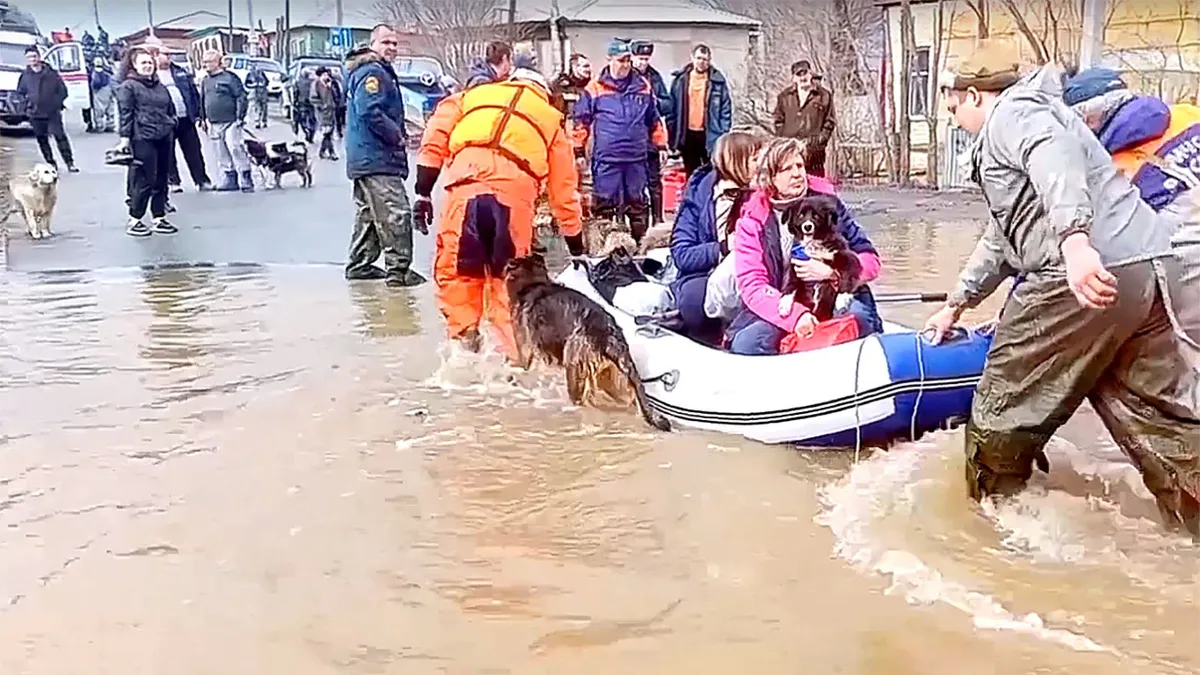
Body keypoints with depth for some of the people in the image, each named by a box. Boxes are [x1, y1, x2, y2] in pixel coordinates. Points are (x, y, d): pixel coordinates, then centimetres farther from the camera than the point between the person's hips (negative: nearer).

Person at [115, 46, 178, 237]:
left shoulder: (160, 86, 17)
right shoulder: (128, 86, -2)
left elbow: (171, 110, 24)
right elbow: (124, 113, -8)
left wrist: (171, 127, 19)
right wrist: (125, 138, -14)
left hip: (164, 138, 7)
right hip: (143, 139, -7)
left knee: (161, 180, 9)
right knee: (145, 180, -8)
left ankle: (159, 219, 16)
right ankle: (134, 221, 2)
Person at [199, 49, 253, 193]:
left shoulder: (230, 77, -5)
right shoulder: (206, 81, 15)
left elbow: (241, 98, -8)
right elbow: (202, 101, 22)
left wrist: (240, 117, -12)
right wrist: (204, 119, 17)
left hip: (230, 122, -7)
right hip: (213, 124, 7)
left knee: (236, 149, -12)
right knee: (222, 155, 8)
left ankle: (247, 181, -8)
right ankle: (229, 181, 15)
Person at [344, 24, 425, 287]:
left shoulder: (383, 72, 21)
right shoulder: (372, 72, -13)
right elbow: (369, 112, -24)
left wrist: (399, 135, 12)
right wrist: (397, 136, -15)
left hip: (364, 157, 11)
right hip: (377, 158, -11)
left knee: (369, 214, 18)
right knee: (395, 213, -12)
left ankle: (359, 265, 26)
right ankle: (398, 270, -11)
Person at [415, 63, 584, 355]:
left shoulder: (472, 96, 31)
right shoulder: (552, 120, 31)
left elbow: (435, 139, 15)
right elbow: (564, 190, 32)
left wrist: (423, 191, 14)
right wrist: (576, 244, 38)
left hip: (466, 185, -1)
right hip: (515, 192, 1)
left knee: (455, 269, 10)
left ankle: (464, 337, 1)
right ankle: (514, 354, 11)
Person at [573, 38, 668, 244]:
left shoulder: (643, 86, 8)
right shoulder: (595, 88, -2)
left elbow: (654, 120, 17)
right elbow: (582, 121, 2)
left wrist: (660, 145, 17)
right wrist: (579, 151, 1)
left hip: (636, 158, 3)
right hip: (606, 159, -3)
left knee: (637, 204, 11)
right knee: (604, 204, 1)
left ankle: (641, 241, 19)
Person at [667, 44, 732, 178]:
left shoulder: (718, 81, -3)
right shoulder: (680, 79, 3)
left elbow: (726, 110, -2)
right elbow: (672, 109, 5)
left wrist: (723, 136, -9)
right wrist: (673, 137, 0)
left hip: (710, 136, -3)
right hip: (688, 135, 3)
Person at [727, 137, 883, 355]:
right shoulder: (752, 221, 2)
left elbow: (871, 261, 6)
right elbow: (752, 287, -9)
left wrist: (831, 271, -14)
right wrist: (795, 316, -26)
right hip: (783, 310, 0)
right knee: (744, 344, -29)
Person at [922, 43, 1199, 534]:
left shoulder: (1012, 112, 2)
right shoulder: (1025, 115, 34)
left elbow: (1054, 155, -25)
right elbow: (1004, 239, 42)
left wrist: (1074, 240, -40)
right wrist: (956, 304, 48)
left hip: (1085, 274, -10)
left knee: (1003, 408, 4)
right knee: (1159, 415, 12)